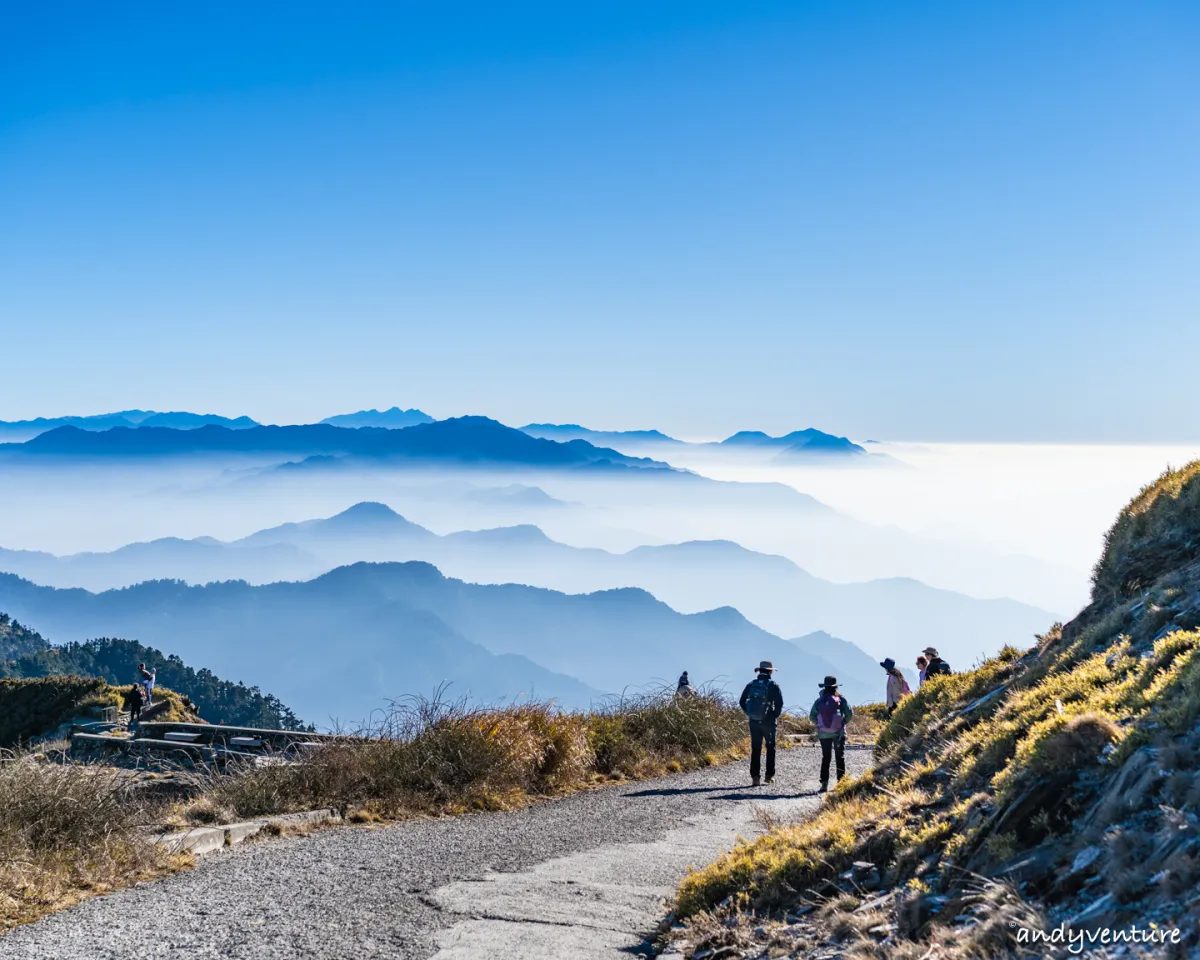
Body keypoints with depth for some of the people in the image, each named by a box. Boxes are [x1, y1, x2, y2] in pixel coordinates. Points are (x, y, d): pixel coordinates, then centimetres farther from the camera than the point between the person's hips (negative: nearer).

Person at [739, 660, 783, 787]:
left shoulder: (751, 684, 5)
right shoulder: (773, 685, -6)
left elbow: (742, 701, 4)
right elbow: (779, 703, -15)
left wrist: (748, 714, 10)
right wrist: (775, 715, -1)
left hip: (753, 721, 3)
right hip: (768, 721, -3)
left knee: (755, 749, 5)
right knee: (770, 748, 13)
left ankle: (755, 777, 0)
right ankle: (770, 775, 13)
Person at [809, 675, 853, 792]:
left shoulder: (819, 701, -1)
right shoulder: (841, 699, -7)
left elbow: (812, 716, -1)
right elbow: (850, 714, -10)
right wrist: (843, 722, 7)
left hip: (823, 734, 2)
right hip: (838, 733, -2)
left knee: (825, 758, 9)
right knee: (840, 757, 10)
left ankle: (824, 783, 1)